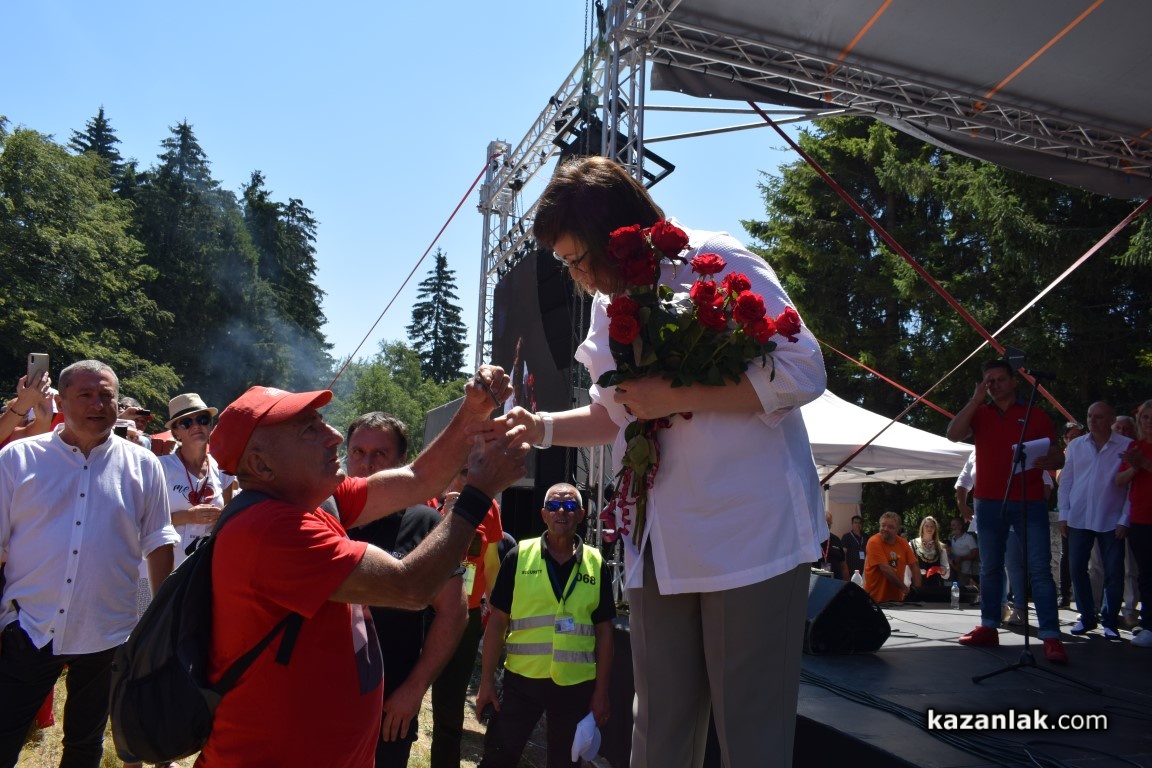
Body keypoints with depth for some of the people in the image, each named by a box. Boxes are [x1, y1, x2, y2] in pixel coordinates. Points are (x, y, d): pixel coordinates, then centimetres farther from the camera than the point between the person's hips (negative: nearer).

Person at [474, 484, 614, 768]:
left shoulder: (596, 563, 1)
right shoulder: (519, 556, -2)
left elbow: (604, 631, 4)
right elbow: (497, 621, 0)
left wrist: (602, 690, 0)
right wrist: (486, 680, -3)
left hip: (577, 684, 1)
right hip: (522, 679, -1)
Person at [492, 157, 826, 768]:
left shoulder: (718, 263, -9)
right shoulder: (609, 302, 13)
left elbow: (802, 373, -16)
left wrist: (674, 397, -18)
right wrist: (543, 427, 5)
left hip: (750, 534, -6)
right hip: (660, 545, 7)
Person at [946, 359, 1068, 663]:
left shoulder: (1036, 415, 6)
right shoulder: (979, 413, 10)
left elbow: (1059, 457, 6)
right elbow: (953, 434, -9)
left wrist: (1049, 462, -18)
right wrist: (976, 399, -11)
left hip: (1029, 501, -2)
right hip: (988, 501, 2)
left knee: (1039, 568, -8)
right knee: (990, 567, 10)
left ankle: (1051, 636, -7)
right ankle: (989, 626, 19)